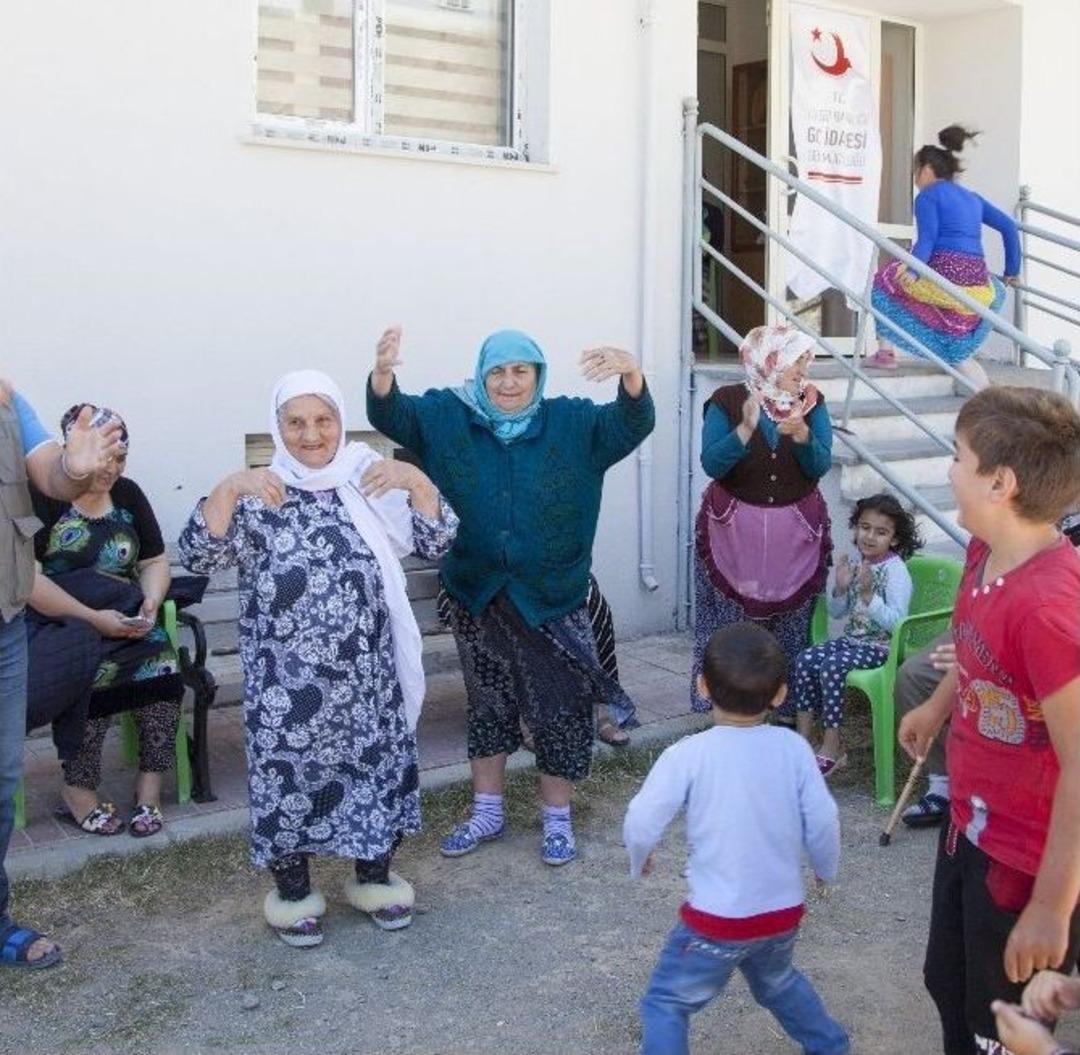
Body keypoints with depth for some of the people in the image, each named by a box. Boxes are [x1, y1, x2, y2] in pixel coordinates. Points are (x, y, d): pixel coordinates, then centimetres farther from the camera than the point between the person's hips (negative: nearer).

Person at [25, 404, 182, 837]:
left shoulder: (127, 494, 10)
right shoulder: (40, 496, -7)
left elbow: (155, 562, 15)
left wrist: (151, 601, -6)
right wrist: (91, 618, -21)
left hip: (122, 620, 5)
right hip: (57, 623, -4)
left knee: (163, 665, -23)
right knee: (91, 669, -32)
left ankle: (149, 785, -14)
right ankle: (78, 792, -18)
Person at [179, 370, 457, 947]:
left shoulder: (372, 483, 3)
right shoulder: (256, 496, -2)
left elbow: (436, 542, -2)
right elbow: (197, 557, -12)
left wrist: (415, 479, -17)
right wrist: (227, 488, -24)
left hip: (367, 670, 2)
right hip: (288, 678, -2)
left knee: (378, 758, 11)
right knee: (288, 769, 4)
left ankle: (374, 877, 33)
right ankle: (293, 892, 26)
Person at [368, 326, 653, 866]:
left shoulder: (573, 423, -6)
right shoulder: (447, 417, -2)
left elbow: (632, 423, -17)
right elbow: (390, 415, -11)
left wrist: (631, 373, -39)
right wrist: (382, 370, -34)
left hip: (553, 598, -1)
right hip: (476, 594, 2)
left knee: (559, 708, 5)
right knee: (487, 704, 17)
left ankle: (557, 819, 25)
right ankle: (486, 813, 33)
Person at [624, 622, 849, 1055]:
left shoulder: (689, 754, -17)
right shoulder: (793, 747, -7)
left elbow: (641, 824, -17)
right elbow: (823, 821, -4)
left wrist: (639, 860, 5)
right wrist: (827, 870, 17)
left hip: (718, 919, -5)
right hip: (784, 912, 5)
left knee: (665, 1003, 11)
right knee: (778, 982, 34)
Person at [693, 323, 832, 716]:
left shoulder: (811, 403, 1)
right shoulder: (727, 401, -7)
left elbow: (821, 466, -8)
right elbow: (712, 464, -15)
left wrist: (801, 434, -27)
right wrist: (746, 428, -29)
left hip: (795, 531, 2)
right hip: (735, 528, -2)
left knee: (791, 624, 7)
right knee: (732, 622, 1)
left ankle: (790, 707, 19)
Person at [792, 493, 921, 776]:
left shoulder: (895, 571, -13)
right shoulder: (856, 564, 8)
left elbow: (896, 622, -22)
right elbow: (836, 613, 13)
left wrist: (868, 595, -27)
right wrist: (840, 588, -6)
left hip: (881, 646, -7)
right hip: (851, 639, 7)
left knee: (832, 666, -28)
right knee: (805, 659, -13)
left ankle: (831, 750, -20)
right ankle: (803, 738, -6)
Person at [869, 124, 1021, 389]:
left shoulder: (928, 195, 4)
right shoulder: (972, 198, 23)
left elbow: (927, 239, -12)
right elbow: (1009, 227, 21)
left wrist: (911, 267, -25)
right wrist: (1011, 271, 25)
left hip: (944, 277, -6)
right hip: (979, 287, 6)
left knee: (885, 278, 20)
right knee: (957, 350, 20)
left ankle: (885, 352, 17)